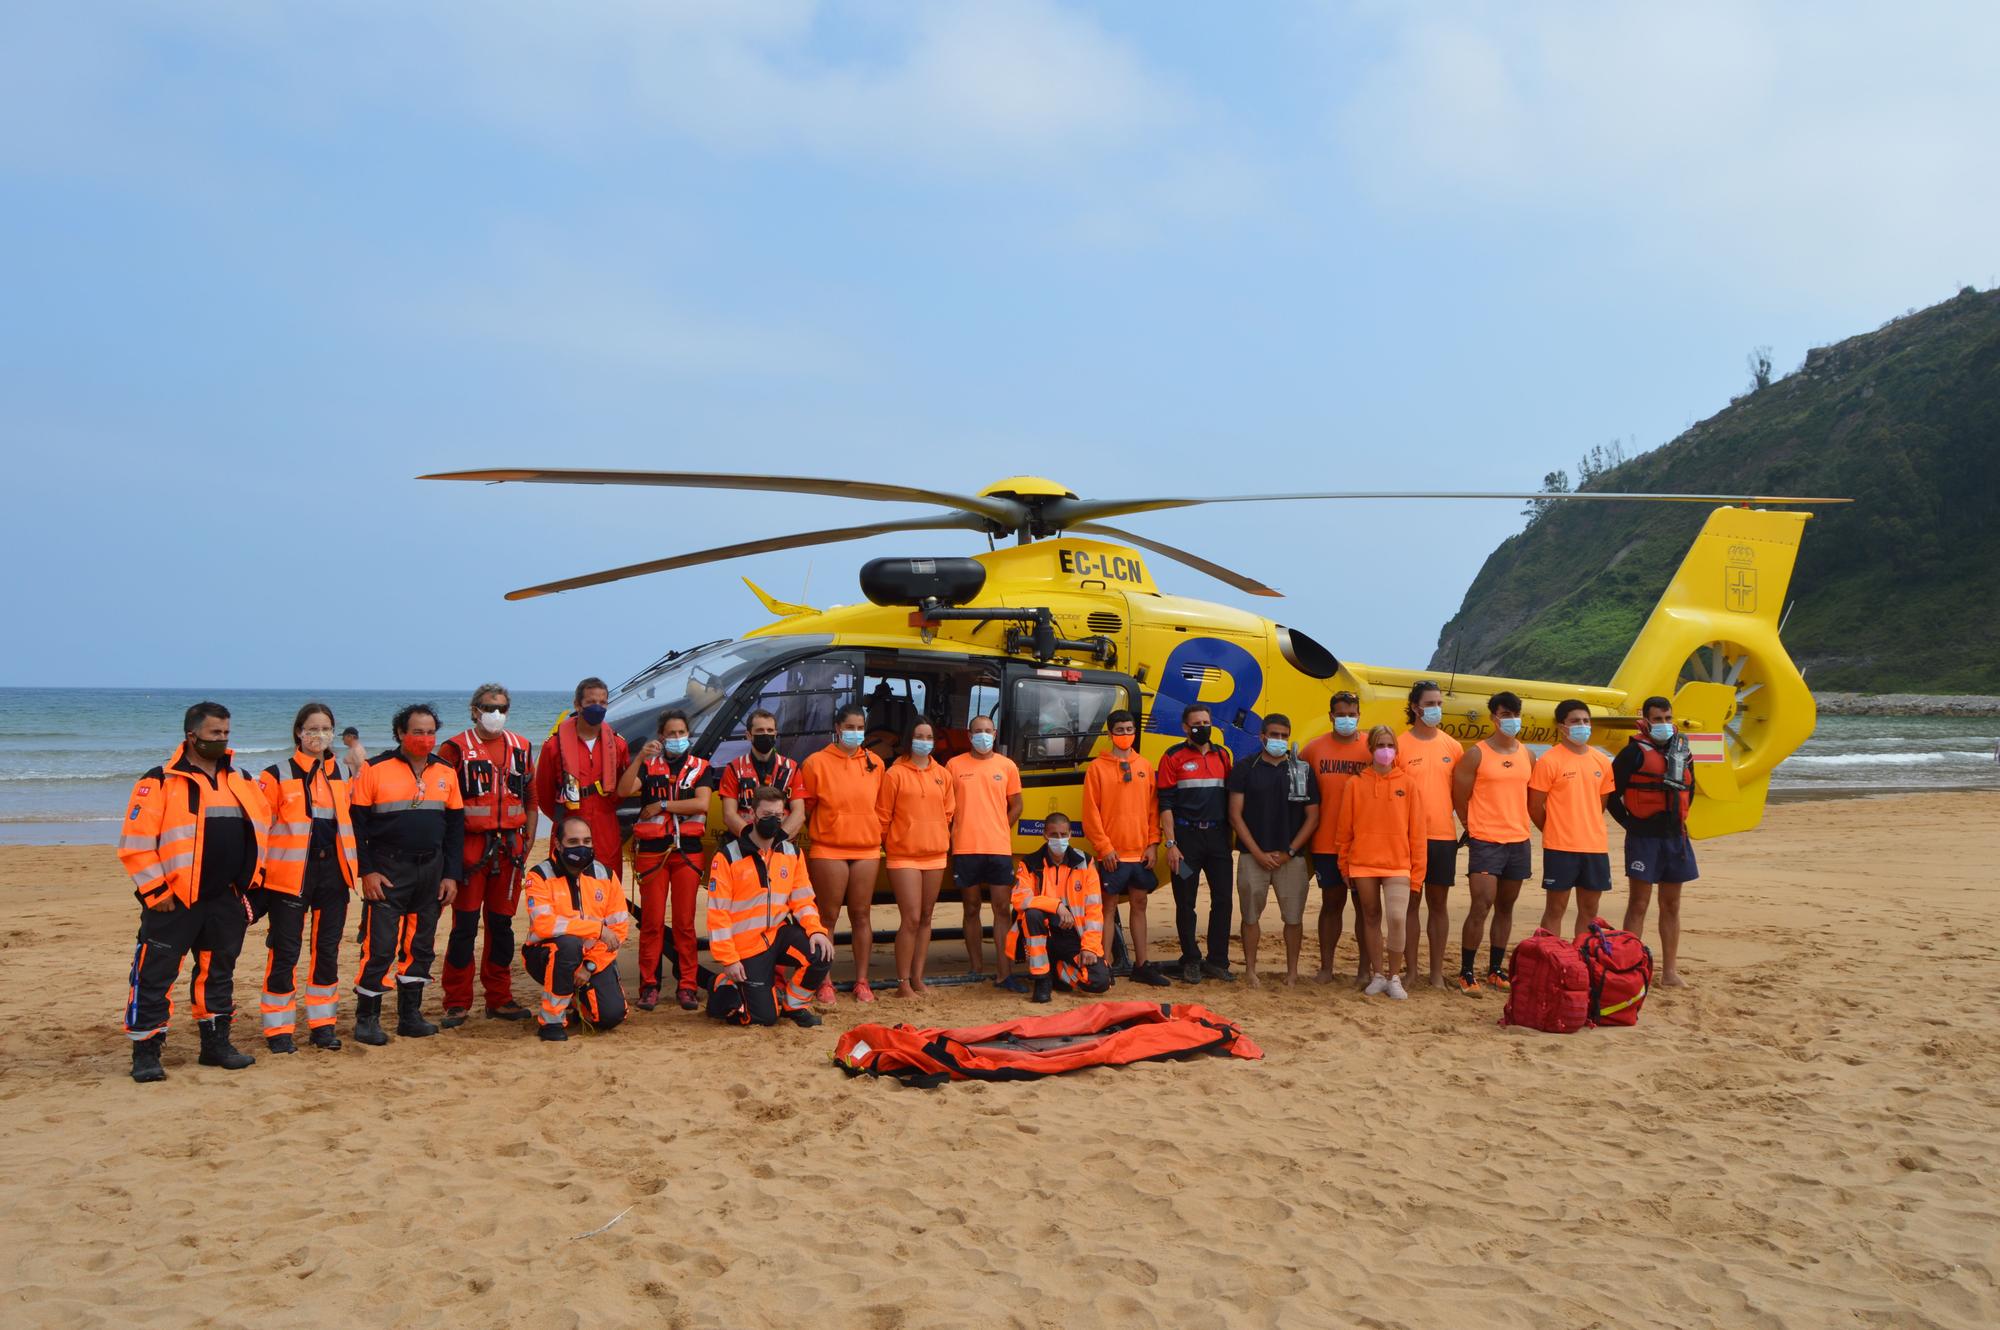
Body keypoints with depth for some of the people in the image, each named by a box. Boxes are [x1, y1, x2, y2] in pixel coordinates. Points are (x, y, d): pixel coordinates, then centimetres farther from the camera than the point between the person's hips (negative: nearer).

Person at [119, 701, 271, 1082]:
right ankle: (146, 1053, 5)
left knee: (219, 973, 14)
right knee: (155, 977, -3)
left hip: (225, 901, 6)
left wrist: (249, 881, 12)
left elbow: (261, 826, 20)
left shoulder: (240, 780, 11)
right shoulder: (160, 782, -7)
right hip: (173, 901, -6)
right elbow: (135, 842, -10)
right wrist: (155, 891, -13)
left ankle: (216, 1043, 24)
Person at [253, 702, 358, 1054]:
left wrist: (357, 867, 12)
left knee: (328, 950, 8)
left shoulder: (341, 775, 12)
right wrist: (258, 873, -9)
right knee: (285, 952, -1)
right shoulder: (277, 776, -2)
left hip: (332, 871, 4)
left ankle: (323, 1024, 18)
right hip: (290, 875, -4)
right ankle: (279, 1029, 8)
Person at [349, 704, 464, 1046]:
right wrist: (367, 871, -10)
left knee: (421, 946, 9)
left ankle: (410, 1015, 19)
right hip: (387, 871, -4)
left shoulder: (446, 772, 8)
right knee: (380, 947, -7)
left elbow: (455, 825, 10)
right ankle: (366, 1019, 4)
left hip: (431, 871, 5)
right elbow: (356, 822, -5)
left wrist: (451, 875, 5)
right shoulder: (375, 769, -5)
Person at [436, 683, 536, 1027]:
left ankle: (499, 999, 17)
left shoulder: (521, 748, 13)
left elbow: (531, 800, 17)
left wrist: (527, 840, 9)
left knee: (502, 924, 9)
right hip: (471, 847, -4)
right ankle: (457, 1003, 4)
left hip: (510, 849, 4)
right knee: (465, 925, -2)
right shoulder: (455, 749, 0)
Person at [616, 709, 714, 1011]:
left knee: (685, 922, 1)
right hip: (651, 850, 0)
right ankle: (649, 986, 4)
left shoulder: (701, 768, 9)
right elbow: (624, 790, -10)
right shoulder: (648, 766, 8)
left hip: (687, 851, 0)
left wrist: (661, 806, -8)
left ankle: (687, 986, 5)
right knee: (652, 921, -2)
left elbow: (702, 804, -8)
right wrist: (640, 757, -19)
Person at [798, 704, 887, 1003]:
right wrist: (813, 836, 1)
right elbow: (804, 808, 2)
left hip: (867, 849, 3)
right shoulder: (816, 762, -2)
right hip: (828, 850, -3)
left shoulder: (875, 763, 9)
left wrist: (880, 838, 9)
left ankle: (861, 981, 13)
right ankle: (824, 982, 7)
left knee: (862, 915, 7)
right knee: (828, 916, 1)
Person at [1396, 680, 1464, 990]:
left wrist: (1468, 826, 5)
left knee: (1439, 903, 8)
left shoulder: (1453, 747, 8)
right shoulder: (1399, 745, -2)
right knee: (1410, 901, 3)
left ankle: (1437, 972, 15)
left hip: (1444, 836, 3)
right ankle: (1411, 970, 10)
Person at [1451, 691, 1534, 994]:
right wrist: (1477, 828, 4)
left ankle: (1496, 970, 19)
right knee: (1481, 907, -11)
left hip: (1518, 841, 5)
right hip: (1486, 842, -5)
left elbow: (1531, 797, 19)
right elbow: (1460, 798, -2)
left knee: (1505, 907, 10)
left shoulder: (1527, 755, 11)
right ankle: (1466, 973, -3)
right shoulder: (1476, 754, -5)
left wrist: (1516, 824, 13)